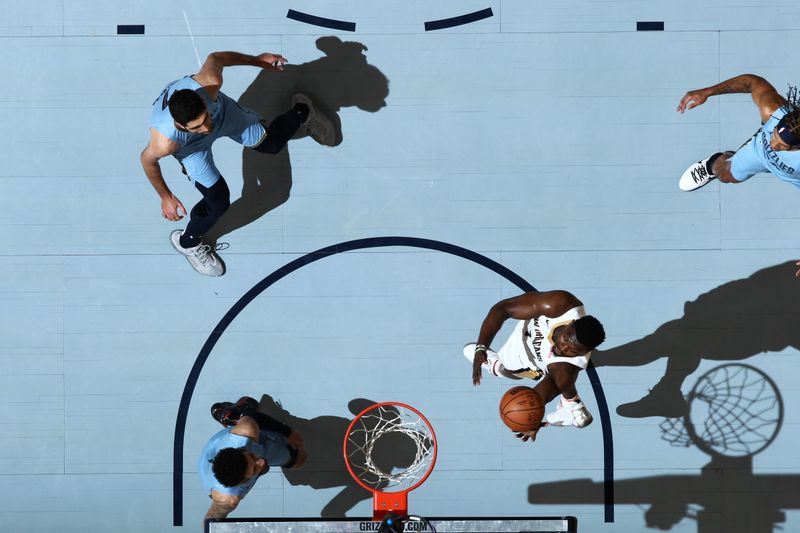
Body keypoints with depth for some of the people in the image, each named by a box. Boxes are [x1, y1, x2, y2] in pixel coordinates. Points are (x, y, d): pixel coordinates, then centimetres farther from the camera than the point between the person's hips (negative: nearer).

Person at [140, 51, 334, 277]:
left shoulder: (209, 83, -46)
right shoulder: (165, 141, -48)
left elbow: (215, 58, -21)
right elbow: (148, 160, -23)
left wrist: (256, 60, -5)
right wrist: (165, 197, -11)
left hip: (221, 108, 2)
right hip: (191, 145, -2)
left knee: (271, 143, 18)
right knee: (218, 202, -4)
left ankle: (302, 111, 55)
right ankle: (187, 241, 29)